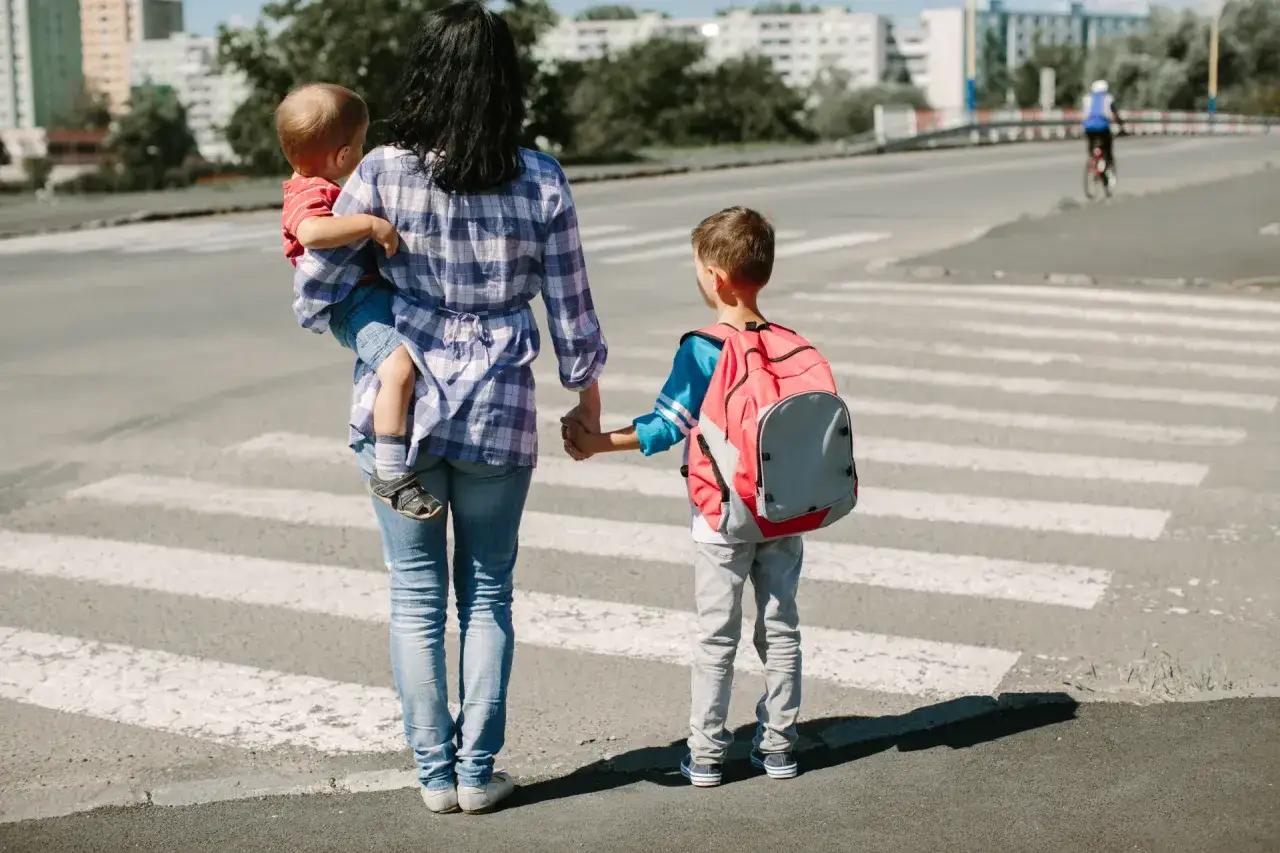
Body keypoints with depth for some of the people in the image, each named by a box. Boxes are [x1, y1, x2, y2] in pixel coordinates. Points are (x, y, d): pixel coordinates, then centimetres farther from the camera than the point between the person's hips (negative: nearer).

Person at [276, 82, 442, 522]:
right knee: (399, 366, -32)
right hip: (355, 303, -11)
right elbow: (311, 231, -41)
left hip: (378, 290, 11)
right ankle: (390, 473, -29)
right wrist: (373, 224, -38)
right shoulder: (312, 194, -17)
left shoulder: (318, 189, 18)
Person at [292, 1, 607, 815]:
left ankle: (436, 772, 20)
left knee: (417, 596, 12)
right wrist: (587, 390, 16)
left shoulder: (382, 174, -10)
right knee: (488, 593, 16)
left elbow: (315, 294, -6)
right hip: (500, 413, 1)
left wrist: (355, 324, 17)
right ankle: (479, 772, 20)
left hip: (397, 409, -1)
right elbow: (572, 311, 0)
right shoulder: (542, 183, -6)